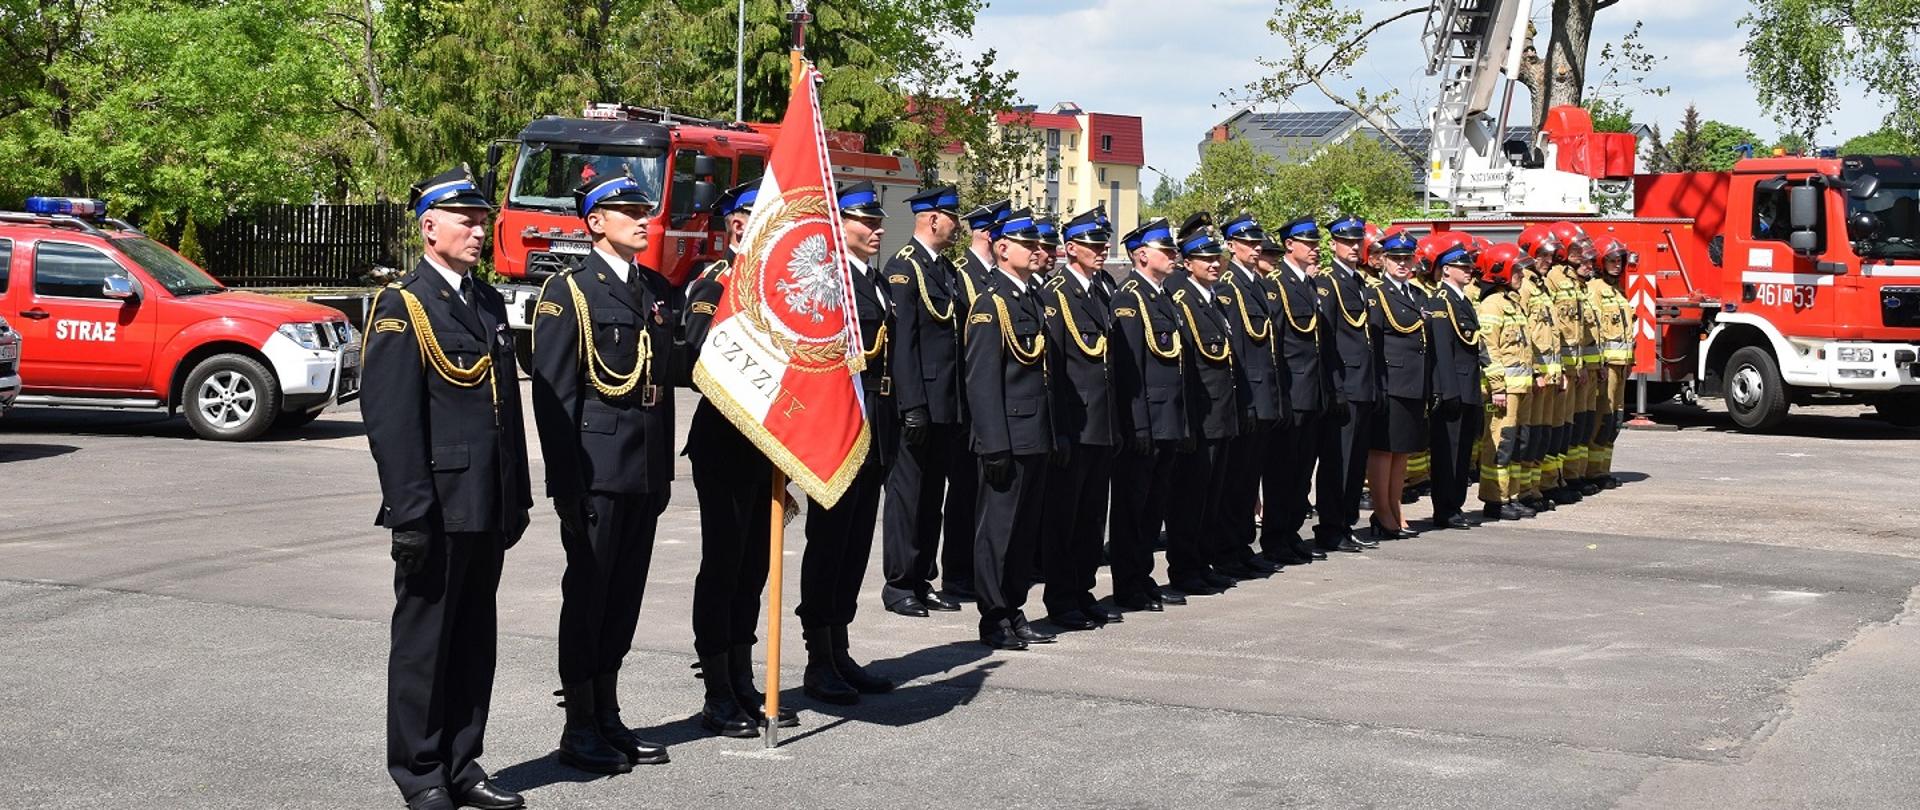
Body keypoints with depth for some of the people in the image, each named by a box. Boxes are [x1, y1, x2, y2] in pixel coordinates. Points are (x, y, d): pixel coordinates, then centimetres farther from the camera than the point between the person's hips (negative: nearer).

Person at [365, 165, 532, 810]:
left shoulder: (488, 301, 15)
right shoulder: (402, 308, -8)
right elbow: (389, 419, -14)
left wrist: (517, 500, 15)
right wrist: (411, 514, -18)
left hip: (488, 511, 7)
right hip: (439, 509, -7)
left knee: (474, 642, 13)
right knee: (423, 642, 4)